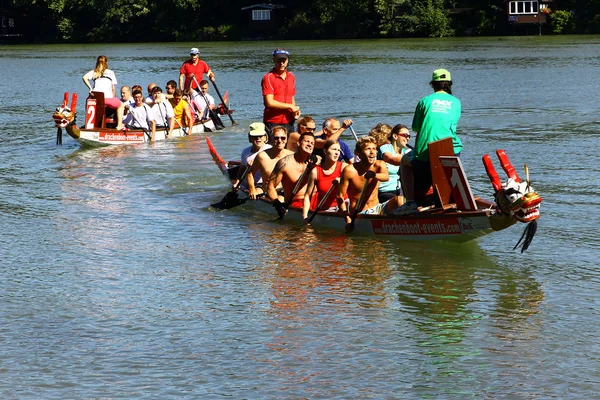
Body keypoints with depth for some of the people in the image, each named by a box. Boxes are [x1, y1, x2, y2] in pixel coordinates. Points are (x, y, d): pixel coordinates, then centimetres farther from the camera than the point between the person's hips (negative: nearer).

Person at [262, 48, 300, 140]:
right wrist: (290, 106, -10)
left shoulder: (291, 77, 12)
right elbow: (269, 103, -16)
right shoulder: (268, 78, -9)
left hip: (288, 121, 6)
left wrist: (295, 110, 0)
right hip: (272, 123, -6)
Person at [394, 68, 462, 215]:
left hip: (425, 155, -2)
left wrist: (417, 152, 23)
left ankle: (410, 202, 13)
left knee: (405, 161, 30)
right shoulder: (456, 102, 13)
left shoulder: (425, 101, 7)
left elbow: (418, 130, 9)